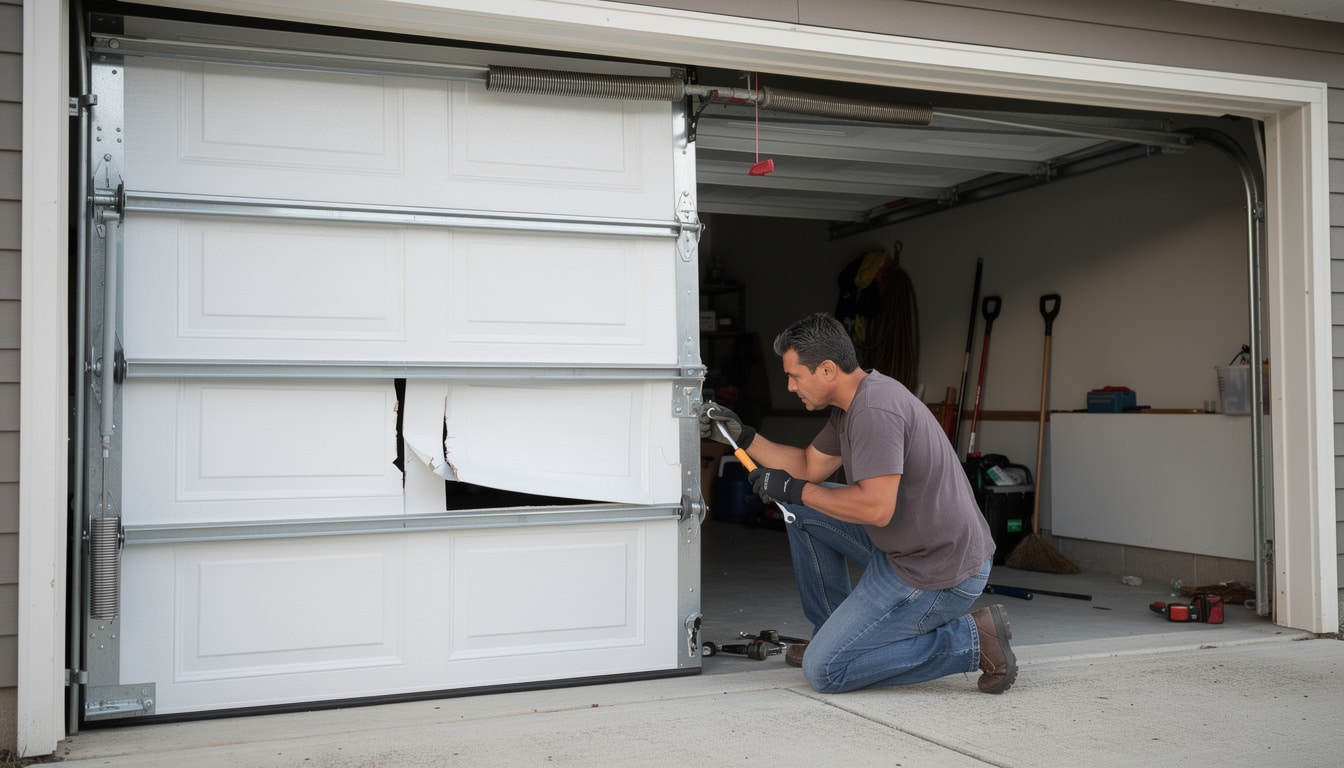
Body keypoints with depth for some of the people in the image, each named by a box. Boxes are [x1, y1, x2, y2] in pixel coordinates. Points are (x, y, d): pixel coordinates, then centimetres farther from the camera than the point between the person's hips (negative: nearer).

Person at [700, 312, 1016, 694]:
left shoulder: (875, 411, -23)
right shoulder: (853, 402, 9)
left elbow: (876, 508, -30)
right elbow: (810, 466, 18)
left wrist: (795, 490, -18)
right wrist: (741, 436, 12)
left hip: (940, 575, -10)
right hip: (906, 549, 10)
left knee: (823, 670, -7)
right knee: (802, 510, 15)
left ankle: (971, 639, -3)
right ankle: (833, 632, 22)